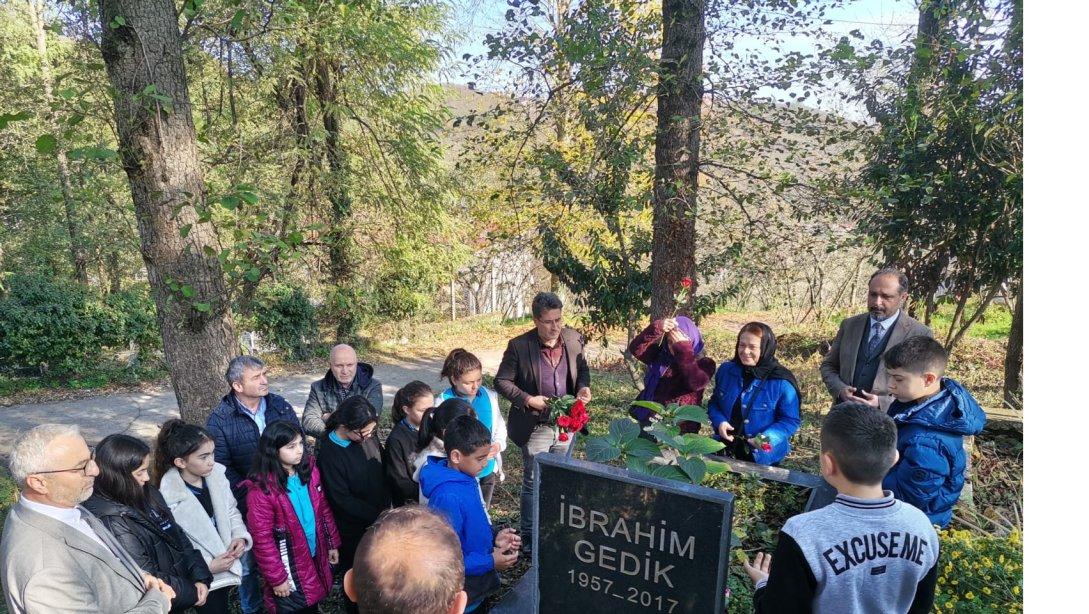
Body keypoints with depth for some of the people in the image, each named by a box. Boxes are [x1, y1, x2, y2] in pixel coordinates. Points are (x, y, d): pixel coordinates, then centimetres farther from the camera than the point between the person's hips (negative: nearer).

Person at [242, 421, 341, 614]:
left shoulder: (309, 469, -5)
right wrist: (277, 577, -14)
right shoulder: (261, 490, -23)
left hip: (315, 557, 5)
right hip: (288, 566, -5)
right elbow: (262, 539, -19)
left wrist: (332, 543, 9)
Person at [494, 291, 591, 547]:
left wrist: (583, 387, -9)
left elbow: (582, 368, 12)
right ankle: (529, 536, 24)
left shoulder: (574, 339, -3)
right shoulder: (519, 346, -15)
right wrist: (528, 400, -19)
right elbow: (502, 381, -9)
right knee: (534, 483, 6)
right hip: (536, 427, -4)